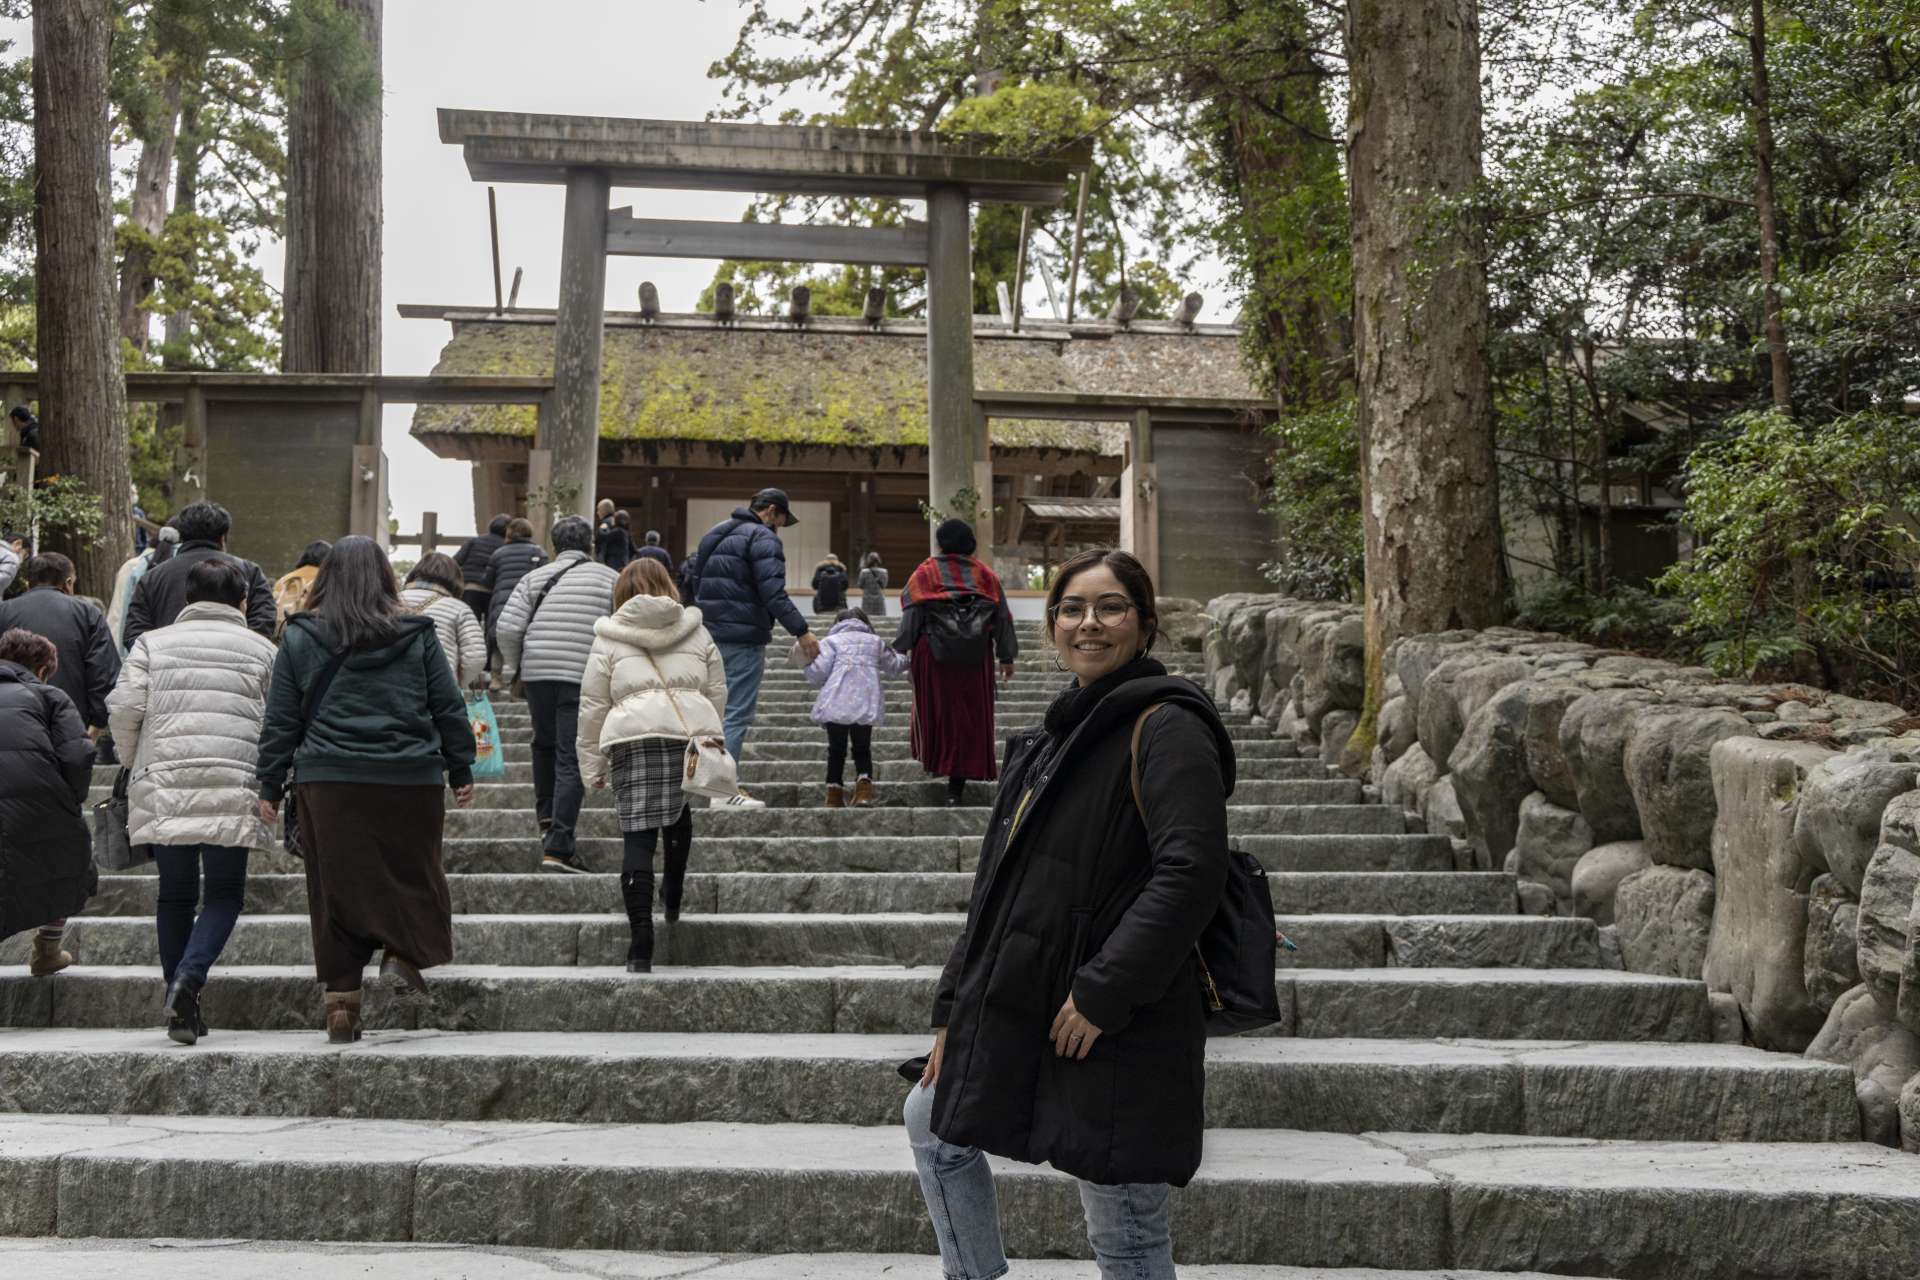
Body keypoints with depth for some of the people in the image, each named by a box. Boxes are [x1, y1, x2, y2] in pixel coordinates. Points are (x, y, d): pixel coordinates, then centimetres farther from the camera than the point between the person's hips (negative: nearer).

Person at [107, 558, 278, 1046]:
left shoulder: (153, 643, 11)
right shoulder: (262, 650, 8)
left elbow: (124, 707, 1)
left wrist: (136, 762, 17)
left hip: (163, 790, 2)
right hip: (233, 791, -2)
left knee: (175, 894, 12)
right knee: (225, 894, 7)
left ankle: (183, 1011, 13)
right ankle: (189, 975, -17)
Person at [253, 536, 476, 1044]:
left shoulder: (300, 638, 3)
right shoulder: (417, 635, 3)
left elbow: (281, 721, 5)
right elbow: (449, 708, 7)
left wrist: (270, 786, 11)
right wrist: (461, 771, 16)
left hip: (328, 782, 1)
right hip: (410, 780, 0)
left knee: (337, 887, 6)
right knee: (411, 874, 16)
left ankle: (341, 1004, 7)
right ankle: (402, 956, -1)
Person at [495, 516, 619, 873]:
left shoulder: (535, 578, 10)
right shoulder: (610, 579, 6)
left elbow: (508, 626, 1)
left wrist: (512, 665, 15)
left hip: (537, 673, 3)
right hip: (585, 679, -3)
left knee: (545, 745, 25)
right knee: (572, 760, -3)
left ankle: (546, 819, 27)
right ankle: (558, 846, -8)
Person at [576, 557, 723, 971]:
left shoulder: (609, 638, 12)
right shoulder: (697, 632, 18)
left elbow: (593, 706, 10)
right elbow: (718, 693, 19)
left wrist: (593, 765, 17)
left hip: (634, 737, -2)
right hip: (693, 733, 3)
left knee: (638, 835, -4)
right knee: (680, 812, 28)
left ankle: (641, 944, -8)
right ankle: (672, 897, 41)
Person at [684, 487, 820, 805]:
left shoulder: (715, 534, 17)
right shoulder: (762, 538, -11)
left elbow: (691, 579, 23)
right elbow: (773, 592, -20)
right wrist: (801, 632, -21)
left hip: (711, 635, 8)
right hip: (744, 637, -8)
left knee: (719, 708, 17)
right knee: (739, 713, -5)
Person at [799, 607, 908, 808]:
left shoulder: (830, 641, 8)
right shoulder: (875, 641, 18)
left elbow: (819, 672, -3)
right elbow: (894, 665, 32)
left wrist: (807, 663, 18)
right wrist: (906, 660, 54)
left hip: (836, 704, -2)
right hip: (866, 704, 2)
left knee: (836, 750, 9)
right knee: (862, 749, 13)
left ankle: (834, 795, 8)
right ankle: (864, 791, -6)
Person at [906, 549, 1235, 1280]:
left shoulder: (1165, 727, -12)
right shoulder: (1056, 738, 15)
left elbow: (1190, 875, -24)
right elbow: (1000, 890, 18)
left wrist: (1102, 992, -24)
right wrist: (956, 1010, 15)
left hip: (1119, 1032, -9)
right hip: (1023, 1015, 9)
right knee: (932, 1121, 25)